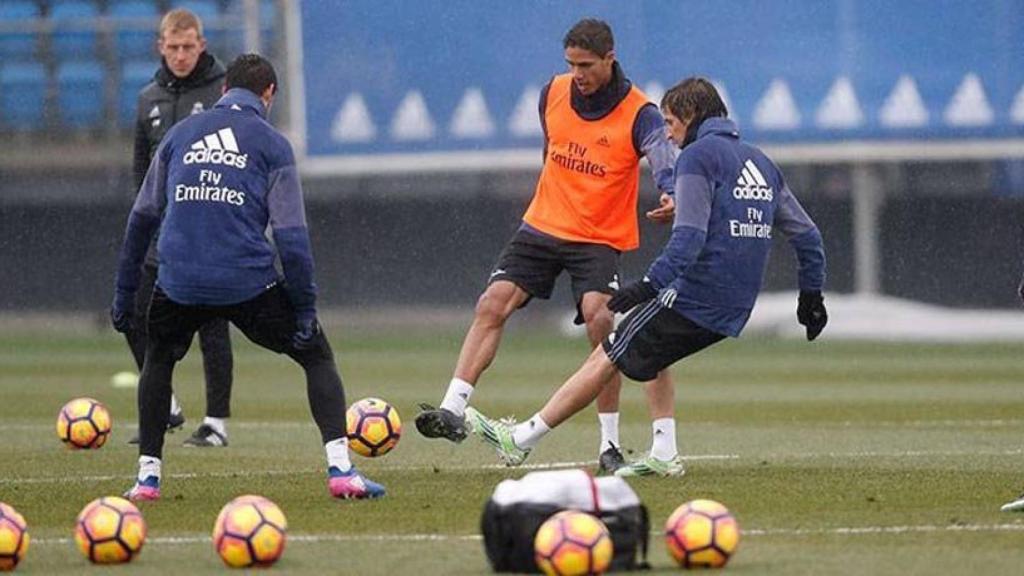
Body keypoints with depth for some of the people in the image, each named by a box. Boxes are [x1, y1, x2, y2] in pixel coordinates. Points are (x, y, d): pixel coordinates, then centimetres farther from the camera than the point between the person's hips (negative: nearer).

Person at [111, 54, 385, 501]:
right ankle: (340, 469, -3)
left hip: (179, 284, 3)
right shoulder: (271, 144, 5)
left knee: (158, 360, 30)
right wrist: (305, 307, 0)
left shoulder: (180, 135, 15)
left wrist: (125, 291, 23)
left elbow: (142, 216, 17)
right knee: (317, 356, 13)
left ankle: (147, 476, 23)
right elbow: (291, 234, -2)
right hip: (249, 281, -3)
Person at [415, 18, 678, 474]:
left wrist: (671, 196, -53)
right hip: (542, 226, 5)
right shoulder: (553, 93, 1)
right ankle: (453, 410, -13)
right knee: (492, 305, -11)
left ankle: (609, 444, -11)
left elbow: (664, 161, -31)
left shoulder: (639, 113, -14)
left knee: (598, 319, -22)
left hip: (599, 239, -5)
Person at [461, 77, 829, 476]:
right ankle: (663, 456, 14)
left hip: (694, 299, -8)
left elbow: (689, 236, -19)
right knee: (650, 350, 27)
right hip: (732, 313, 8)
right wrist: (811, 294, 27)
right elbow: (806, 234, 20)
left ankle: (520, 439, -1)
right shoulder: (762, 163, 18)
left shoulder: (697, 156, -7)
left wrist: (651, 285, -24)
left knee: (605, 360, -2)